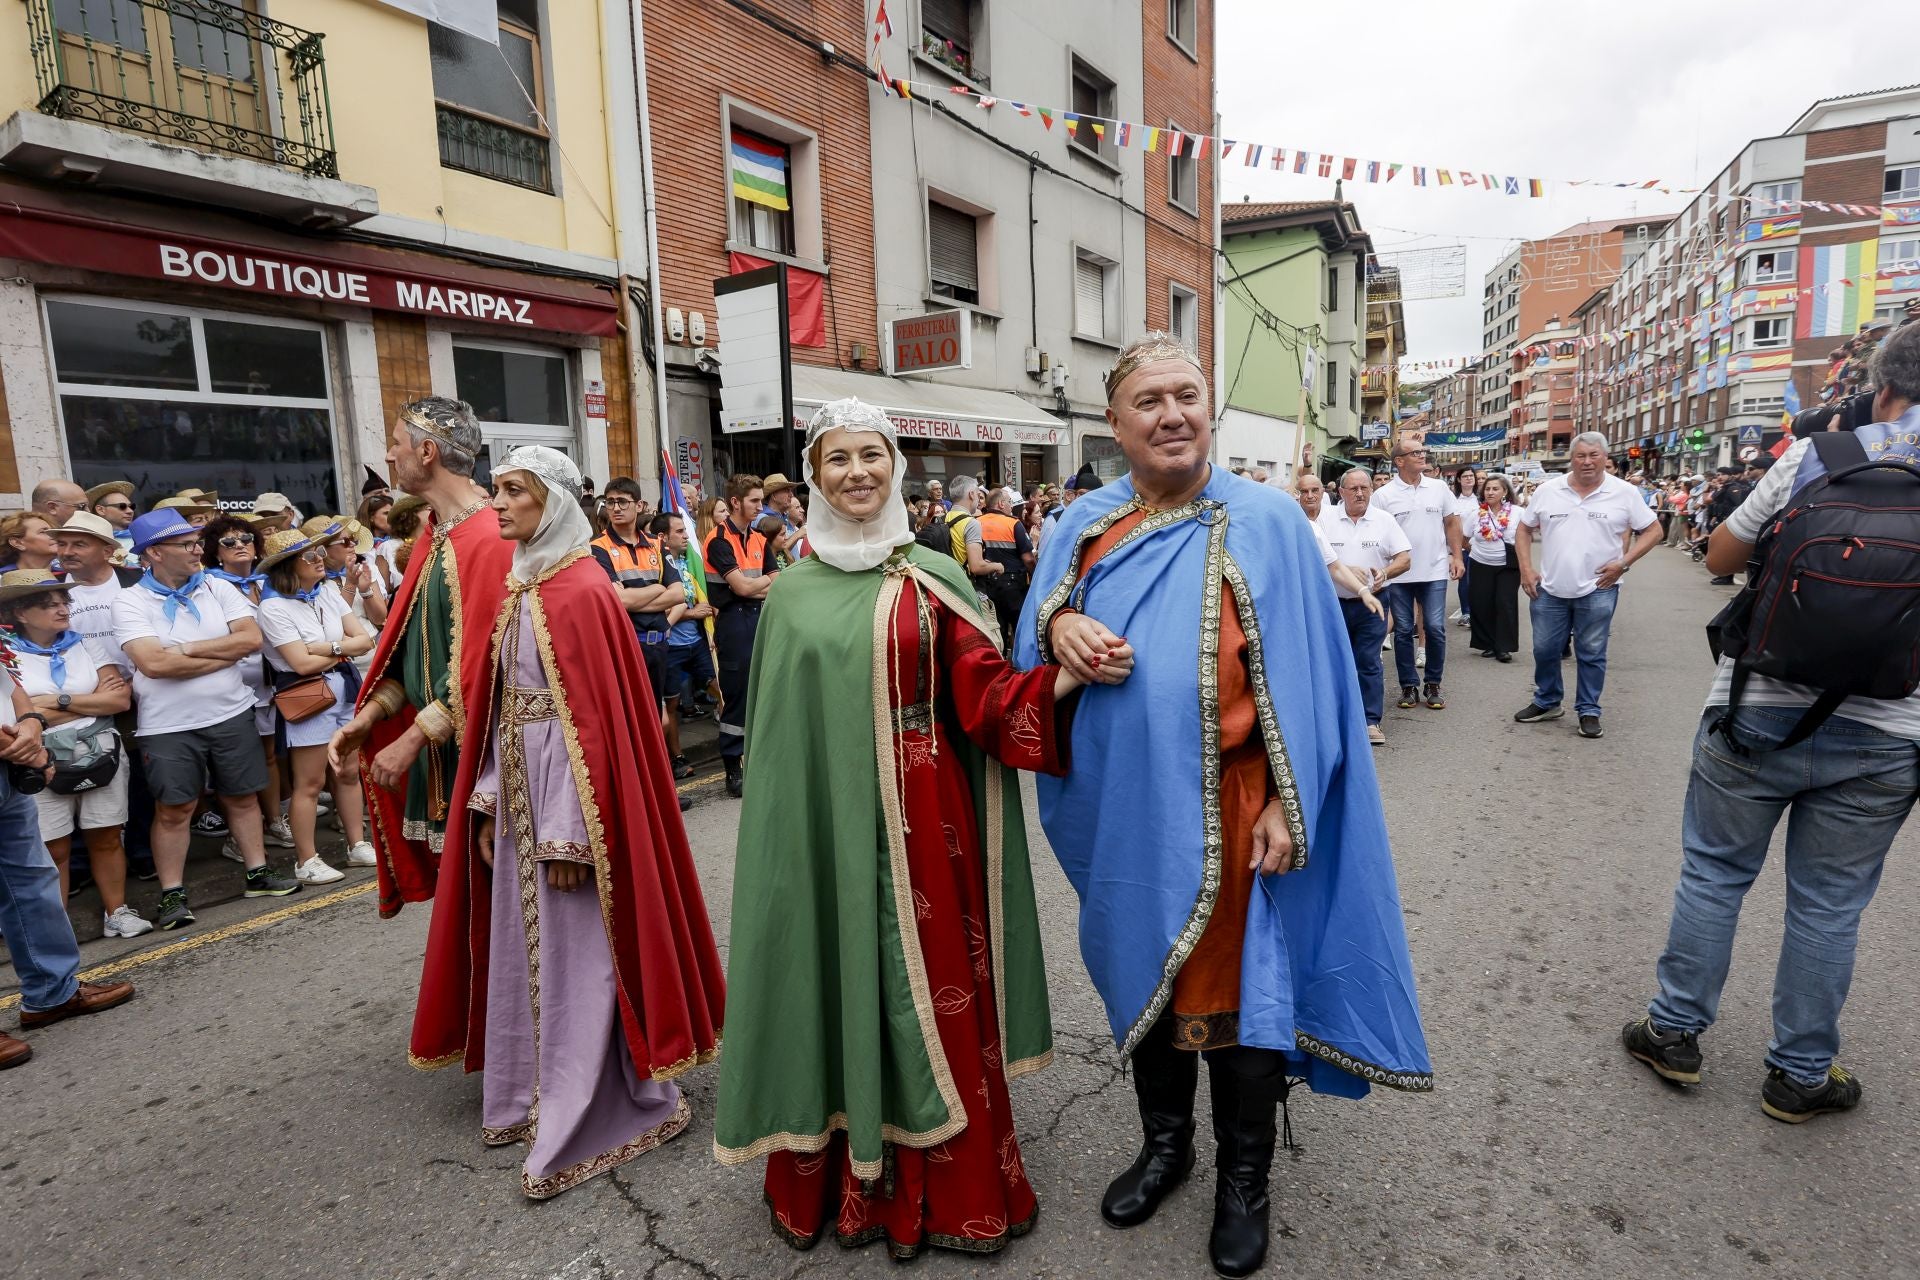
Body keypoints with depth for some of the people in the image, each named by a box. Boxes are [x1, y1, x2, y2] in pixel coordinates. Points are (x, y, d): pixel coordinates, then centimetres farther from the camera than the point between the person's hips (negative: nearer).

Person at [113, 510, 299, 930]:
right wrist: (225, 653, -12)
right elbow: (153, 663, -19)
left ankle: (258, 873, 25)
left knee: (242, 798, 12)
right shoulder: (130, 601, -6)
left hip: (232, 714, 3)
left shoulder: (218, 588, 4)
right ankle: (172, 894, 17)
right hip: (169, 726, -3)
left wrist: (188, 648, -13)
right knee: (172, 810, 5)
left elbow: (251, 638, -7)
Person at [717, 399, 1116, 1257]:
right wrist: (779, 824, 7)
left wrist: (1070, 676, -22)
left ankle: (944, 1191, 30)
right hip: (823, 825, 1)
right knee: (832, 988, 11)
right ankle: (837, 1183, 33)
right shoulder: (792, 592, 5)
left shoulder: (932, 577, 1)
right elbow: (773, 725, 8)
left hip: (921, 820, -1)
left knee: (928, 998, 8)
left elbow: (985, 695, -6)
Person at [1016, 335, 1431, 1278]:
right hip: (1120, 812, 4)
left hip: (1223, 818, -3)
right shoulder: (1083, 527, 5)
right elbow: (1032, 632, 11)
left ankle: (1244, 1181, 36)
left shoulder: (1265, 523, -5)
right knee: (1142, 979, 19)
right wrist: (1058, 627, -13)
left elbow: (1304, 674, -6)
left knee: (1234, 987, 10)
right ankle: (1165, 1143, 44)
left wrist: (1289, 803, -11)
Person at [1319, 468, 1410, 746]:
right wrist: (1345, 570, -21)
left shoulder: (1384, 520, 2)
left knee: (1369, 663, 0)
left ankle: (1371, 721, 5)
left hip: (1371, 604, 0)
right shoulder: (1326, 519, 0)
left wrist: (1385, 573, -19)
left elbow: (1404, 558, 2)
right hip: (1333, 603, 0)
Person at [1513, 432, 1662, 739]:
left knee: (1591, 654, 6)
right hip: (1549, 589, 2)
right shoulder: (1548, 490, 1)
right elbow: (1524, 529, 9)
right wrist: (1526, 569, 1)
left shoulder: (1624, 493, -3)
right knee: (1544, 649, 10)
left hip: (1597, 590, -2)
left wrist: (1624, 563, -9)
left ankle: (1589, 711, 18)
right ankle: (1546, 702, 28)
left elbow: (1652, 530, 3)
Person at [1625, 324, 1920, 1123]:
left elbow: (1718, 557, 4)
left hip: (1759, 713, -1)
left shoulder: (1818, 454, -4)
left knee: (1713, 875, 13)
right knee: (1829, 906, 12)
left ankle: (1675, 1031, 24)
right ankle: (1800, 1074, 25)